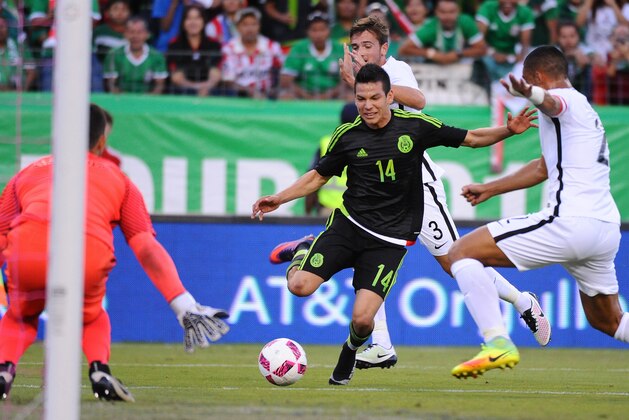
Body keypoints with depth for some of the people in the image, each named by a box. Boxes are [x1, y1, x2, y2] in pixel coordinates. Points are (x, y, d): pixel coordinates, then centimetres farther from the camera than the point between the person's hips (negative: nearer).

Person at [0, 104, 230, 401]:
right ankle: (100, 371, 5)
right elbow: (147, 249, 16)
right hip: (89, 255, 0)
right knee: (91, 317, 32)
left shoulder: (29, 171, 32)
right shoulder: (118, 178, 29)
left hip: (27, 253, 1)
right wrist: (184, 307, 11)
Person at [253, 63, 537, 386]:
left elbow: (471, 138, 7)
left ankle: (350, 351, 23)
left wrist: (508, 130, -7)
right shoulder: (347, 136, -1)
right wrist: (279, 199, 4)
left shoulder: (415, 126, -4)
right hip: (349, 223, 1)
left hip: (390, 238, -1)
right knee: (300, 285, -19)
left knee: (362, 319, -16)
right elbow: (319, 176, 14)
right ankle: (303, 250, 18)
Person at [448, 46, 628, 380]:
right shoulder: (584, 110, 28)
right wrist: (490, 189, 46)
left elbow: (549, 101, -29)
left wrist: (531, 94, -53)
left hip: (568, 221, -10)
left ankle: (498, 344, -21)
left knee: (461, 252, -6)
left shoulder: (566, 99, -1)